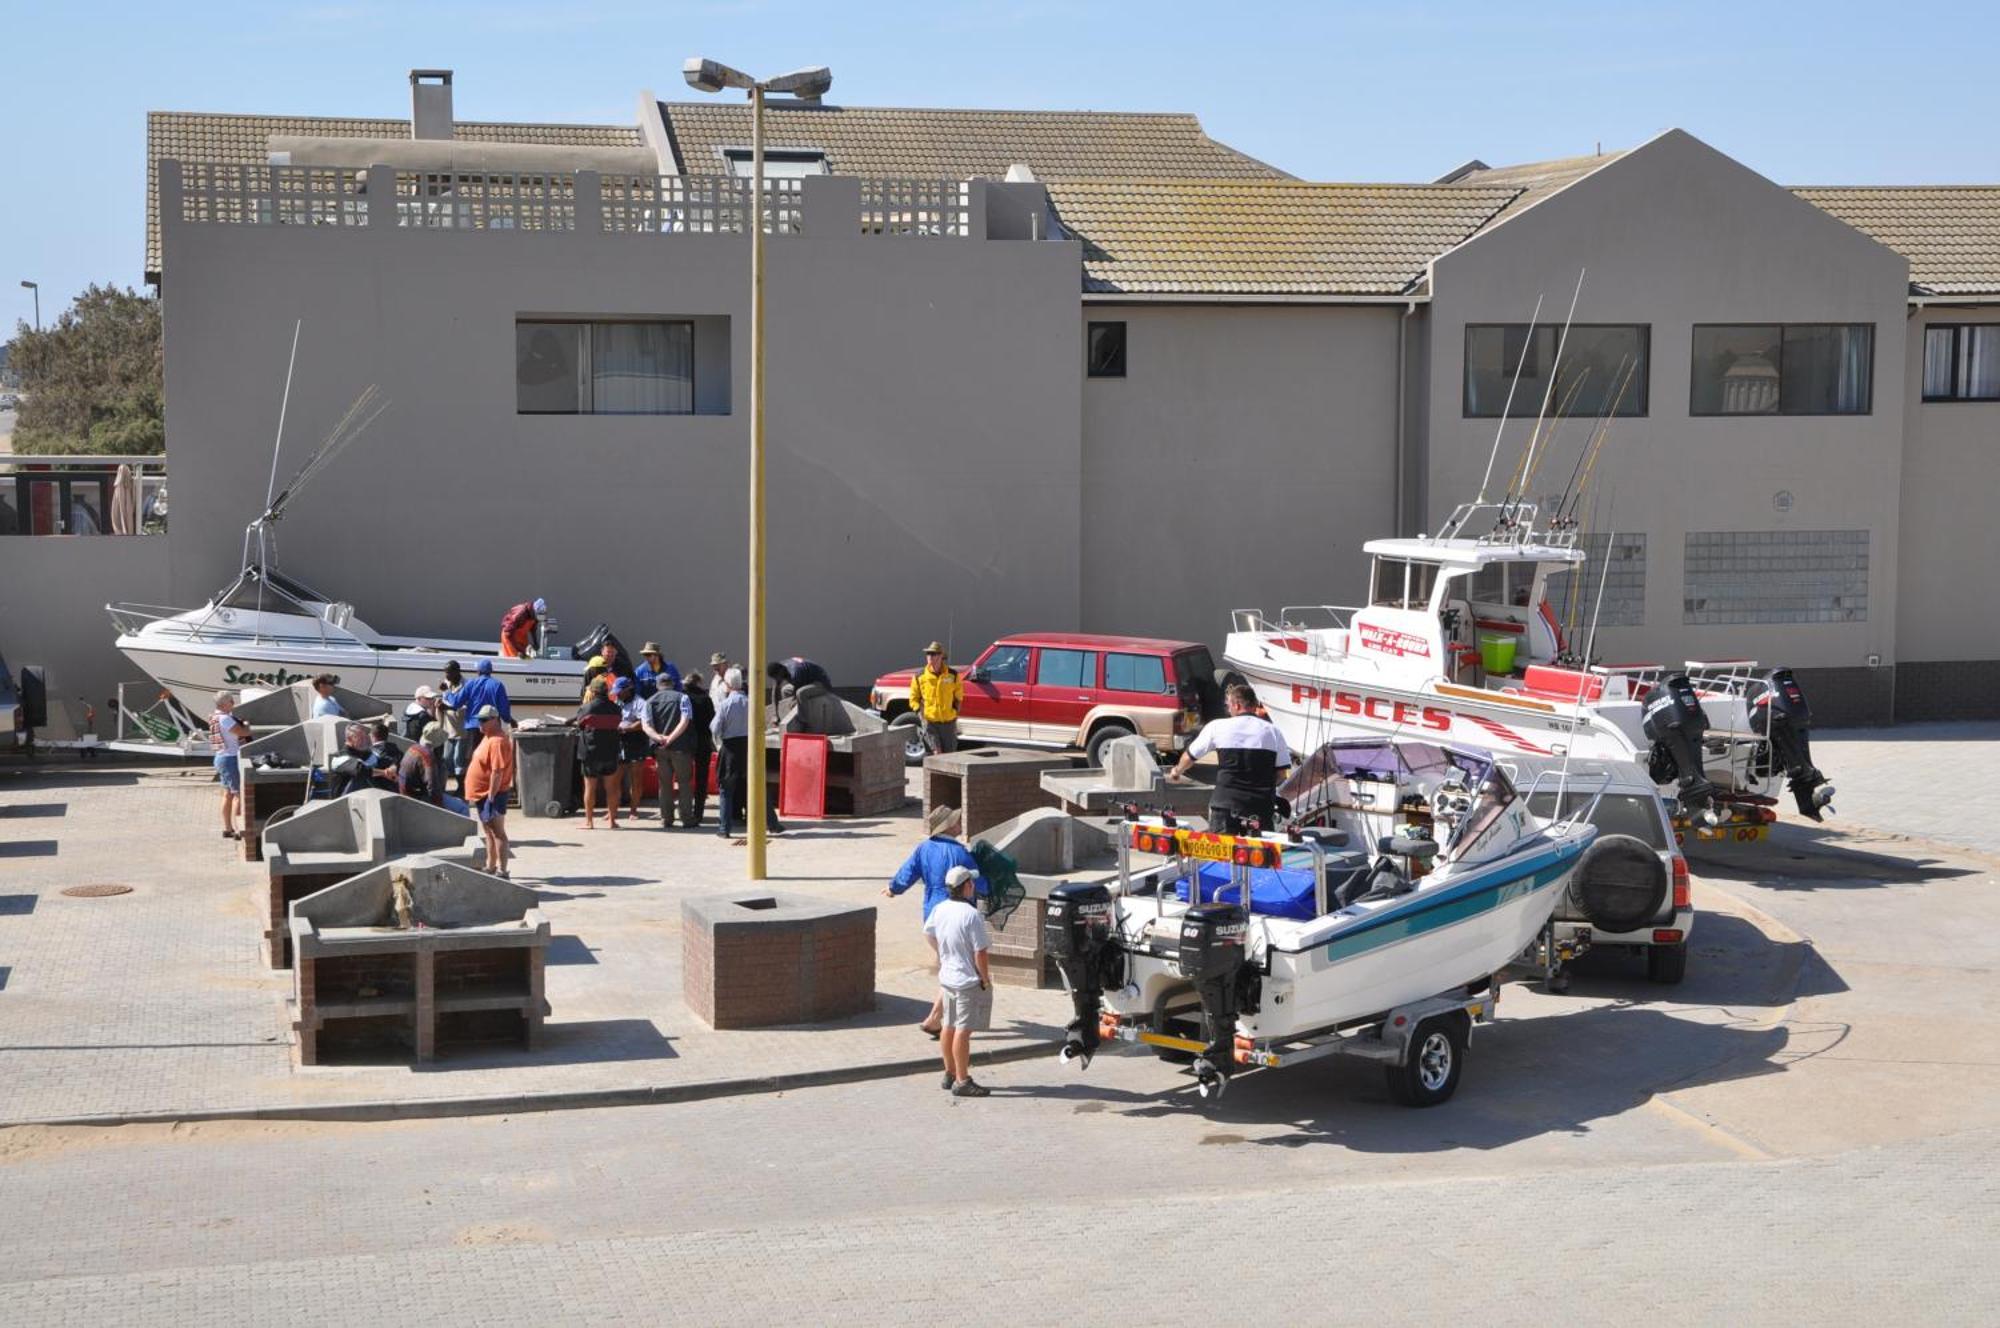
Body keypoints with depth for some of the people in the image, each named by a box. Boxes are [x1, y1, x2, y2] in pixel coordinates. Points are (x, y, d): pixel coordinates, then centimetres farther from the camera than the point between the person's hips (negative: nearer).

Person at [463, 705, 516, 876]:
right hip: (481, 795, 11)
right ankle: (490, 867, 29)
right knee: (488, 833, 19)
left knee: (497, 832, -8)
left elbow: (497, 772, -25)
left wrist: (491, 798, -27)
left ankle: (502, 871, -7)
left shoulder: (497, 741, -20)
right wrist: (485, 797, 19)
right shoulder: (488, 737, 13)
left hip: (492, 795, -11)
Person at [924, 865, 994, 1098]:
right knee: (963, 1030, -4)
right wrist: (986, 980, -9)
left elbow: (928, 934, 19)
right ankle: (962, 1081, -2)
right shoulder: (971, 915, -23)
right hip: (969, 982, -8)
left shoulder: (939, 910, 1)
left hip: (947, 978, 8)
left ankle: (950, 1073, 28)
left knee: (949, 1027, 17)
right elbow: (980, 953, -21)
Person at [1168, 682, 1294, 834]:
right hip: (1262, 808, 1)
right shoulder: (1272, 730, 4)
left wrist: (1177, 773, 35)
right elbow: (1282, 771, 6)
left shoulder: (1217, 727, 2)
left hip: (1226, 804, -1)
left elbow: (1190, 756, 15)